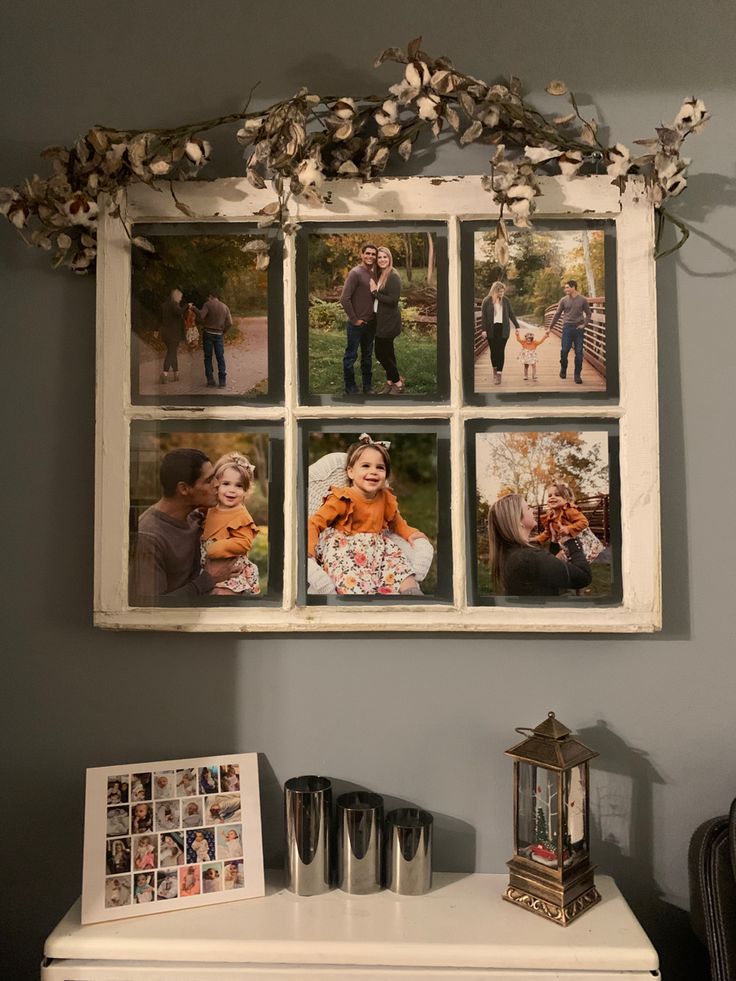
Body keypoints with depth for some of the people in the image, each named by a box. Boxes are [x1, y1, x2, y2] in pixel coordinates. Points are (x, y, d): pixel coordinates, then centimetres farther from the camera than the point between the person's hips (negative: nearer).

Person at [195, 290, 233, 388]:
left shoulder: (208, 304, -6)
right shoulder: (225, 307, 6)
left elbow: (201, 316, -18)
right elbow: (230, 323, 1)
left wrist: (195, 309, -1)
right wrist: (224, 332, 13)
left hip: (208, 333, -3)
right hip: (219, 335, 3)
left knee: (208, 357, 5)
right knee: (220, 357, 6)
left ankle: (210, 380, 1)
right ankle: (222, 381, 2)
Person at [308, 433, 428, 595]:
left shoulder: (385, 498, 6)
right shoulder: (343, 499, -10)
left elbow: (395, 520, 27)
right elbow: (316, 522, -12)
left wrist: (409, 533, 10)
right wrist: (308, 547, -29)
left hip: (377, 545, 6)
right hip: (344, 546, -5)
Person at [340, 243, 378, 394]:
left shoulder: (373, 273, 7)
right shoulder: (355, 273, -14)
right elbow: (344, 299, -18)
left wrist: (375, 317, 7)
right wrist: (354, 319, -14)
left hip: (371, 324, 7)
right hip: (357, 324, -7)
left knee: (367, 356, 15)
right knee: (351, 356, 3)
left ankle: (368, 387, 25)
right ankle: (350, 388, 12)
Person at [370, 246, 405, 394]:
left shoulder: (393, 277, -15)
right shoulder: (380, 276, 11)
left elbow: (393, 300, -22)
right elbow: (378, 297, 13)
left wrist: (375, 292, -16)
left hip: (389, 321, -8)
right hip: (381, 320, 9)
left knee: (382, 353, -4)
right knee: (387, 352, 14)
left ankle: (398, 382, 10)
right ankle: (391, 383, 24)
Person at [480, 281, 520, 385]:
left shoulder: (505, 300, 6)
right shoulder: (487, 301, -1)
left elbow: (511, 313, 11)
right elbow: (483, 316, -2)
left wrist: (516, 325, 8)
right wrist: (484, 329, -10)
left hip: (503, 329, 1)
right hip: (491, 329, -1)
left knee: (501, 351, -5)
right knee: (493, 350, 6)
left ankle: (499, 374, -4)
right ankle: (495, 368, 30)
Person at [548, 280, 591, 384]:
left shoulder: (582, 300, 2)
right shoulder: (564, 300, 4)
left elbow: (588, 314, 10)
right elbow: (557, 314, 8)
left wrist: (584, 325, -3)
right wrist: (550, 328, 7)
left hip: (578, 329, 0)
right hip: (567, 328, 0)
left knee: (579, 353, -1)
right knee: (564, 351, -4)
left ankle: (577, 375, 7)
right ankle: (563, 369, 21)